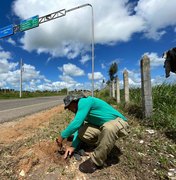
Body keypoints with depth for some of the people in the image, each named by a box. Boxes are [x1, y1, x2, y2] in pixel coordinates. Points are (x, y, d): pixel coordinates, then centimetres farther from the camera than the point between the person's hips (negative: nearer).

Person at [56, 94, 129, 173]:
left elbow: (76, 124, -27)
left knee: (109, 127, -41)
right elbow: (79, 128, 6)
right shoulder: (80, 110, 6)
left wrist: (62, 136, -14)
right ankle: (104, 145, 11)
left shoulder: (84, 102, -22)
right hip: (103, 126, 8)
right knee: (81, 132, -7)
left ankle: (96, 162, -20)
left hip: (119, 122, -8)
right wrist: (73, 146, -3)